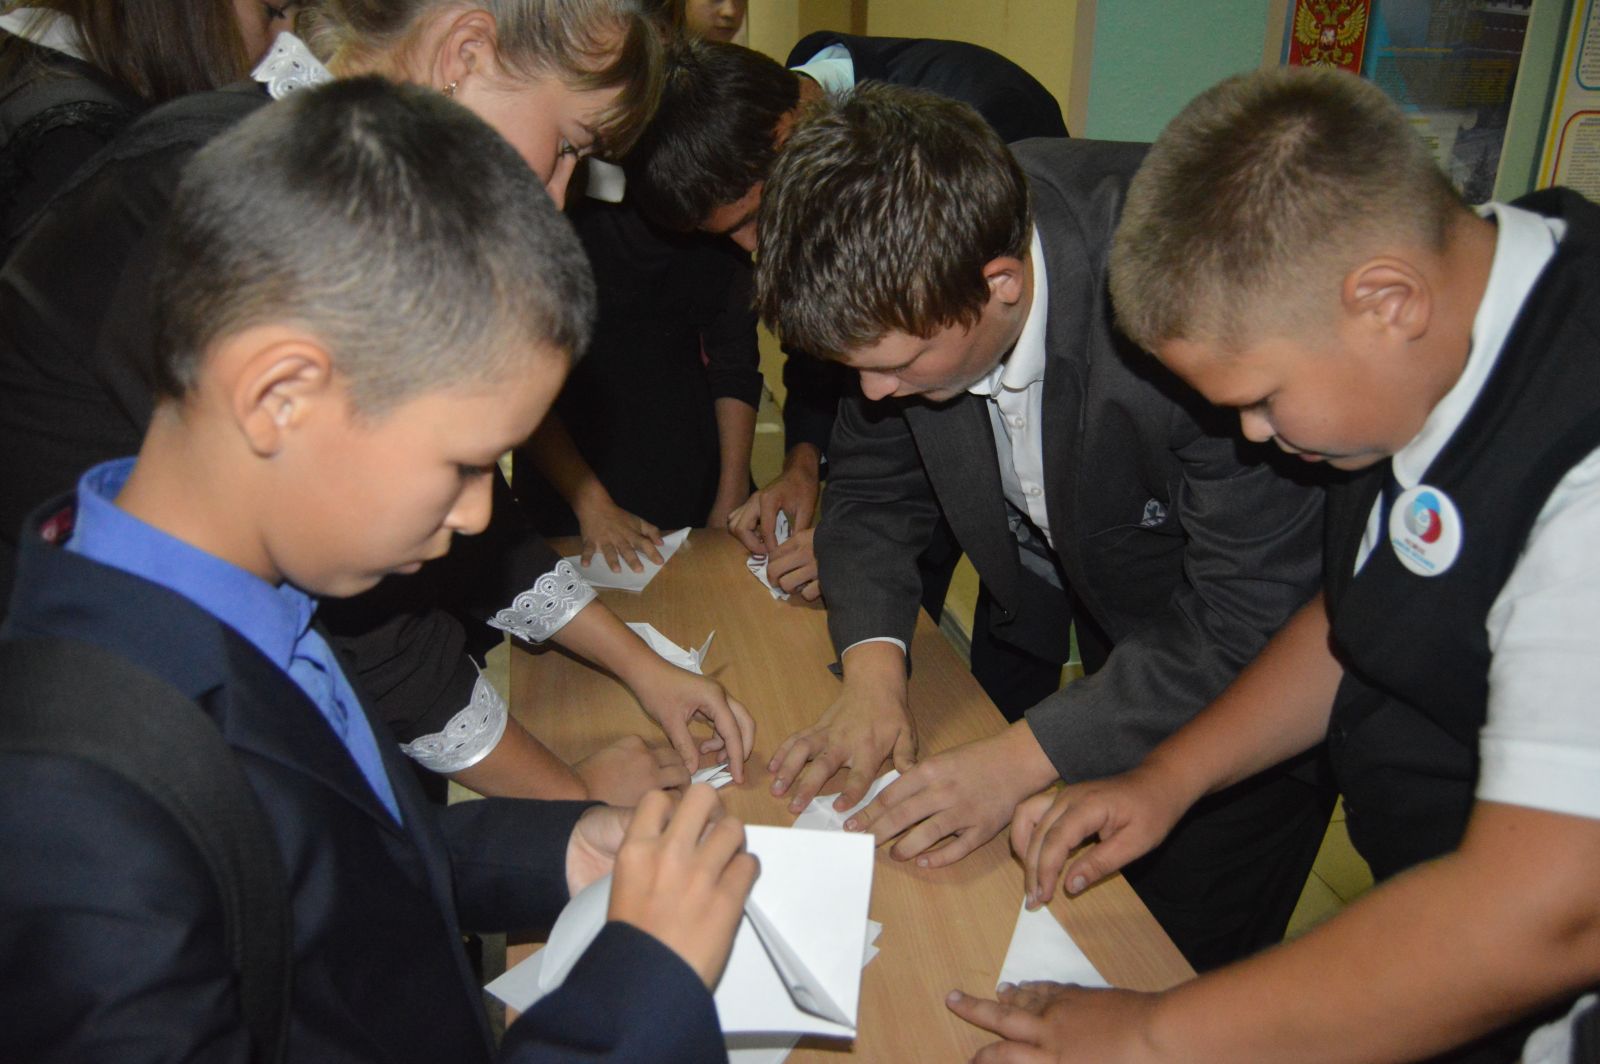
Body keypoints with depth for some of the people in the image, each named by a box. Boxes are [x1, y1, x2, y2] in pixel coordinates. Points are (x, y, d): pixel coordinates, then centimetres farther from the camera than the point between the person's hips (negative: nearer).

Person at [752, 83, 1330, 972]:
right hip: (1086, 640, 5)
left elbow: (1254, 621, -29)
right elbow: (876, 487, -3)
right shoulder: (913, 278, -18)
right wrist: (873, 664, -18)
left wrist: (1023, 760, -30)